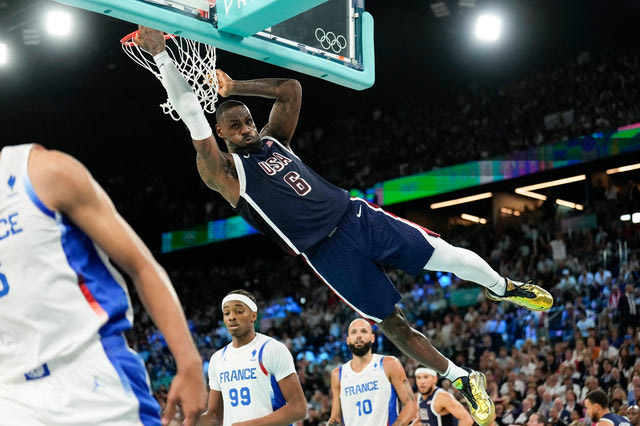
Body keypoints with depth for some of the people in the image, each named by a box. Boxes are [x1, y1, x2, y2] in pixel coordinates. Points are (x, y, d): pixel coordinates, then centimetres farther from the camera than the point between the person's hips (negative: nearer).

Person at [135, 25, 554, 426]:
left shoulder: (274, 139, 13)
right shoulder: (224, 172, -4)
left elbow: (291, 90, 10)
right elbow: (193, 116, -16)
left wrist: (235, 87, 3)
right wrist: (160, 53, -23)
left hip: (356, 216, 5)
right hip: (329, 253, -4)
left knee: (447, 256, 3)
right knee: (393, 323, 1)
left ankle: (501, 287, 32)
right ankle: (463, 378, 17)